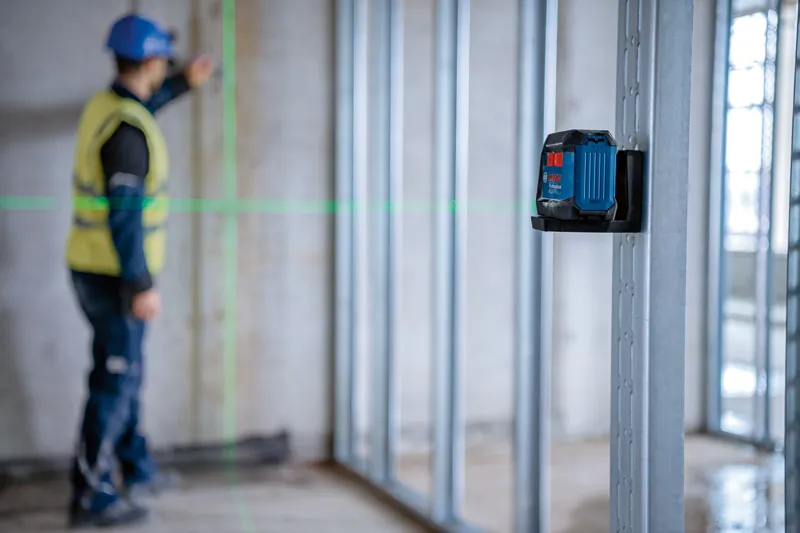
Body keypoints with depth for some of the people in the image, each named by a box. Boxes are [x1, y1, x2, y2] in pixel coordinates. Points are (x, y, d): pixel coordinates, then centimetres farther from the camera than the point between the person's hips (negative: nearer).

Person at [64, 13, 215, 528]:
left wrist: (184, 84, 40)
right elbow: (124, 215, -27)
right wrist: (142, 287, -24)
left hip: (92, 268, 10)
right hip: (116, 277, -10)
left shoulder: (105, 104, 6)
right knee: (114, 383, -1)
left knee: (126, 372, 20)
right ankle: (92, 497, 9)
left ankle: (137, 469, 35)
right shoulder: (129, 133, -23)